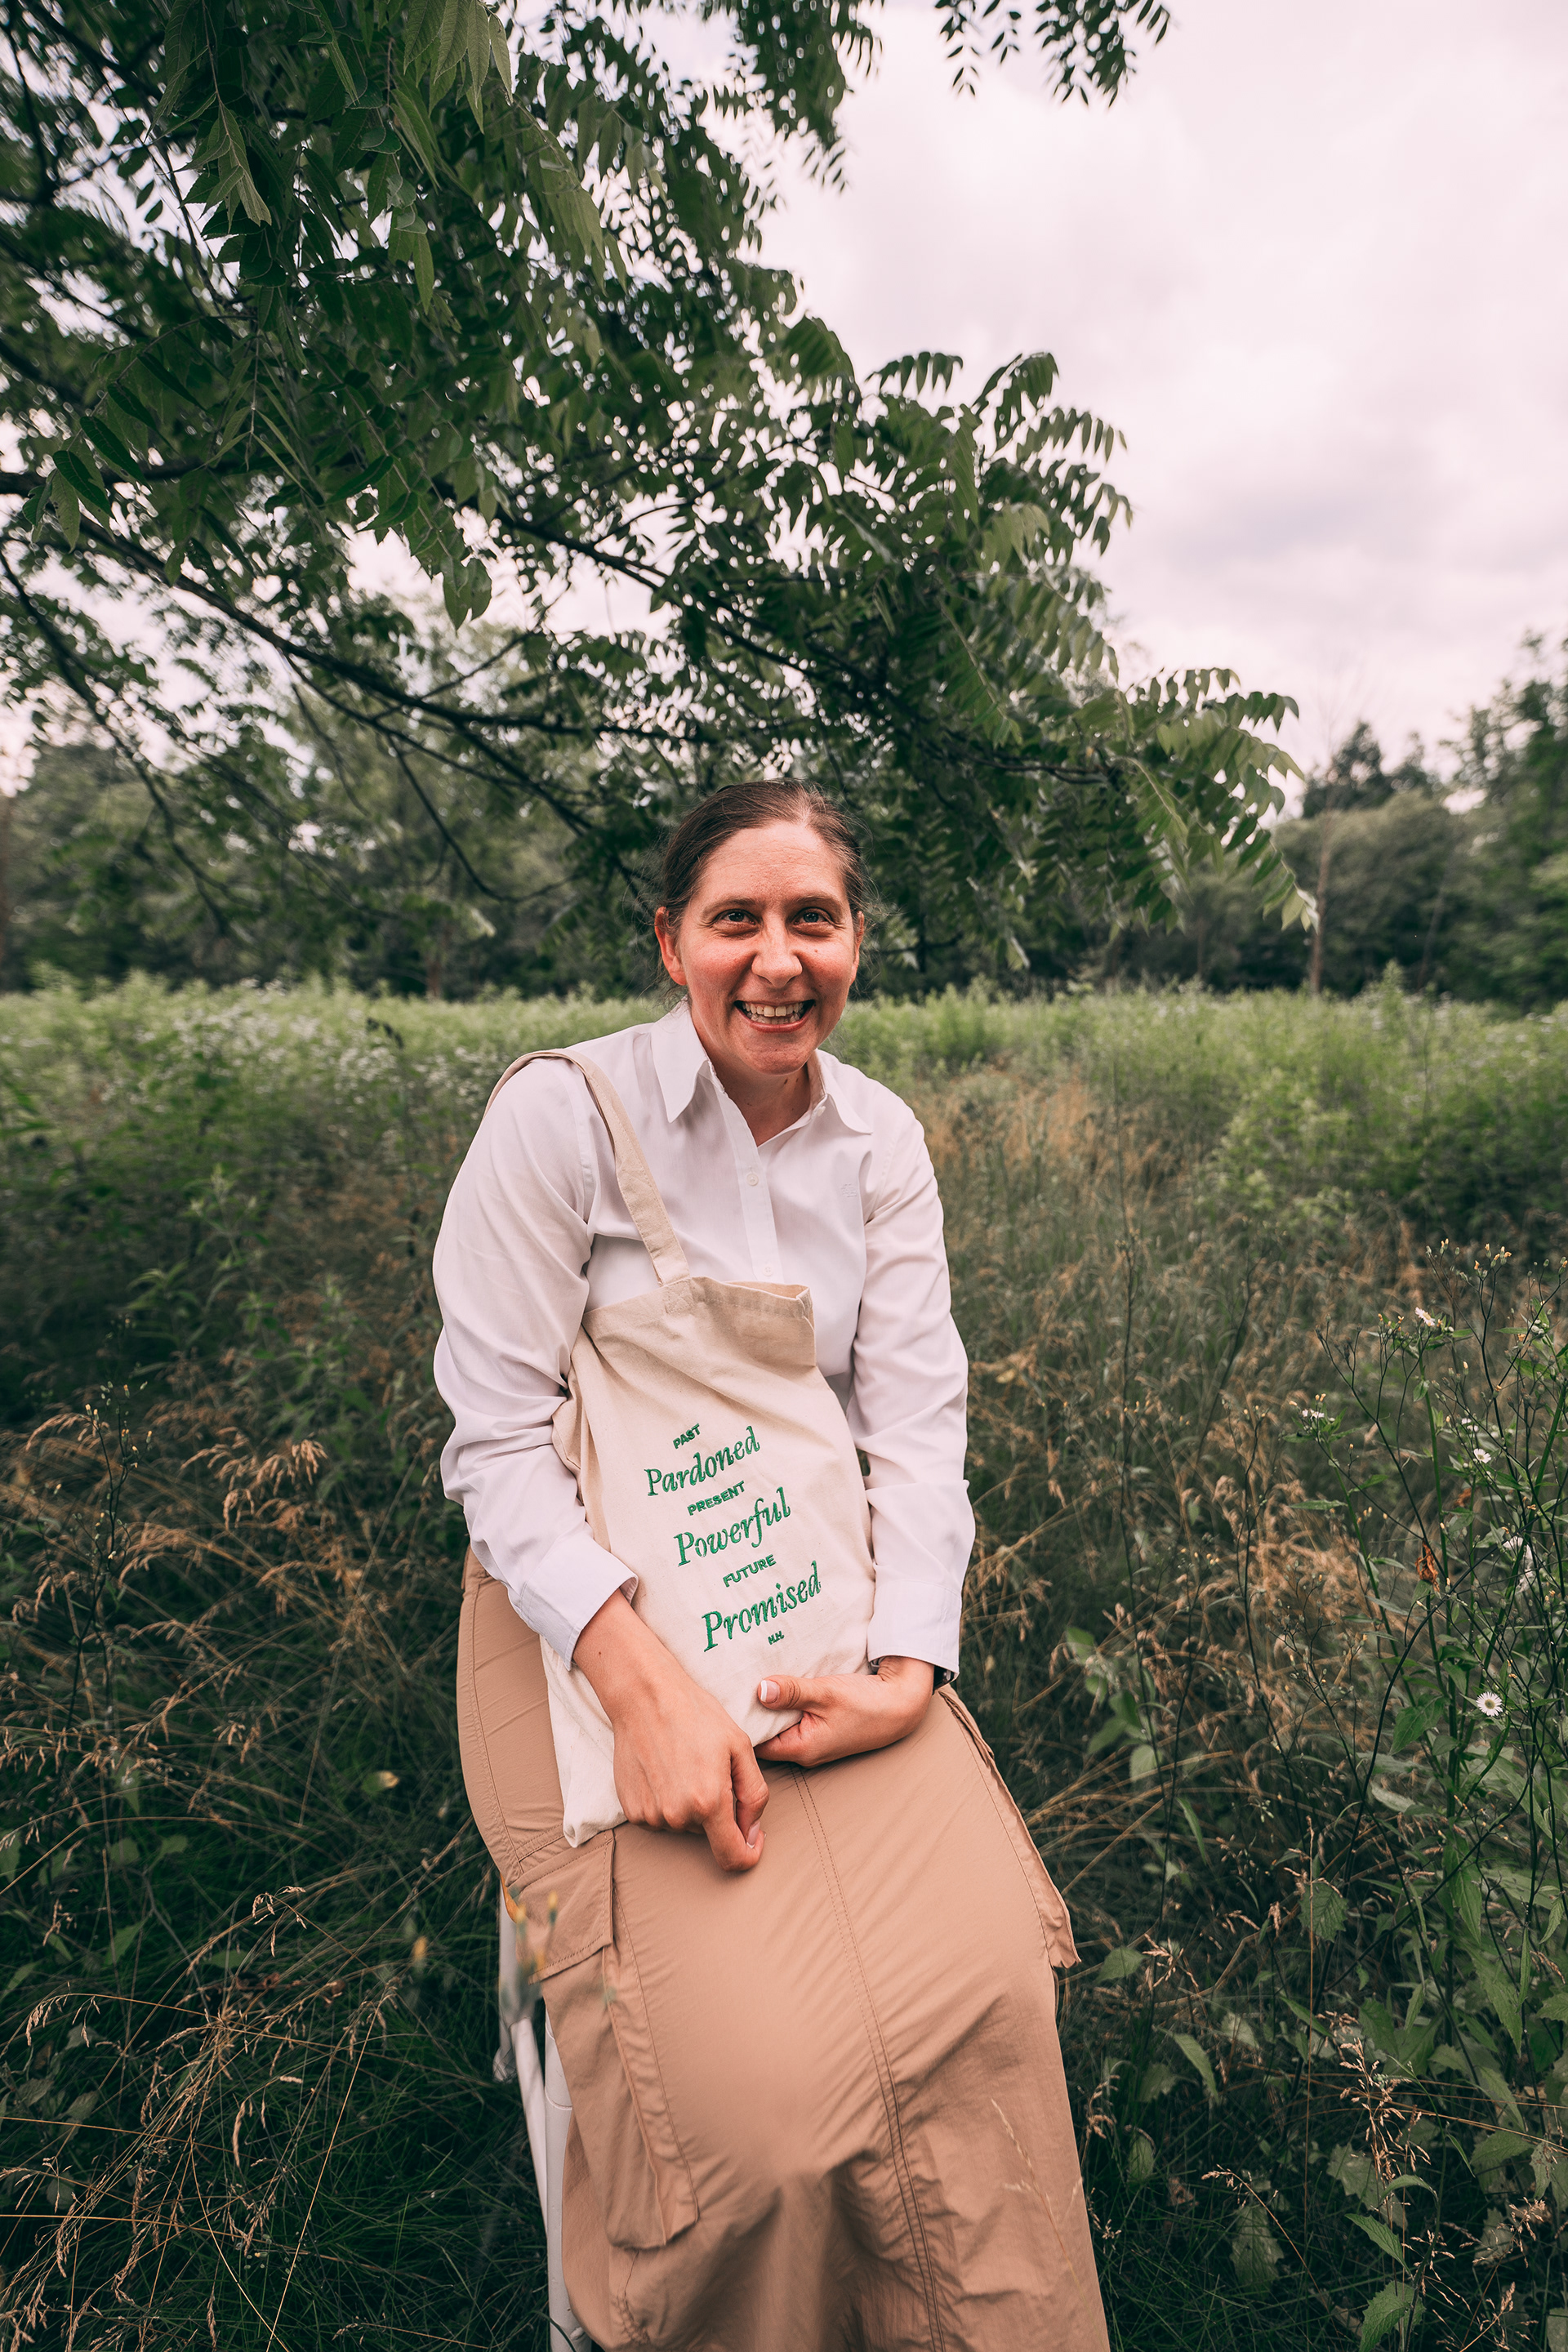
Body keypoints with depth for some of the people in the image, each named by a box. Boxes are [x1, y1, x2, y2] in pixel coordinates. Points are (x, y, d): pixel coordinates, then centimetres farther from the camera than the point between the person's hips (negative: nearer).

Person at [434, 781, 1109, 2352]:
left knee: (981, 1984, -15)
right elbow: (498, 1442, -13)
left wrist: (909, 1670, -15)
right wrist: (652, 1691, -23)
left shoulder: (882, 1142, 4)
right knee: (758, 2068, -18)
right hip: (588, 1606, -3)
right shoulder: (558, 1117, -10)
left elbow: (918, 1423, -1)